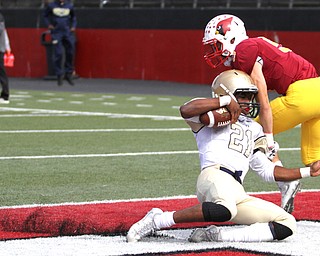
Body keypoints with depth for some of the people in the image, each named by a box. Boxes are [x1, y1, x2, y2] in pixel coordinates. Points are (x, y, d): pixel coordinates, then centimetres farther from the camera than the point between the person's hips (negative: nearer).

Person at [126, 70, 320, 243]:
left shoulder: (254, 129, 34)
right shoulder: (215, 115, 13)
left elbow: (267, 170, 33)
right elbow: (186, 110, -11)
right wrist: (226, 101, -4)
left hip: (238, 193, 7)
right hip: (215, 175, -7)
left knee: (287, 225, -4)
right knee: (225, 209, -41)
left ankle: (215, 235, -14)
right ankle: (158, 220, -25)